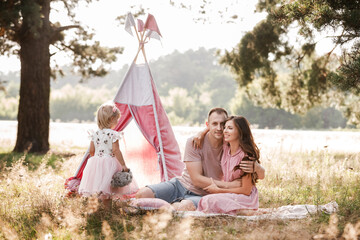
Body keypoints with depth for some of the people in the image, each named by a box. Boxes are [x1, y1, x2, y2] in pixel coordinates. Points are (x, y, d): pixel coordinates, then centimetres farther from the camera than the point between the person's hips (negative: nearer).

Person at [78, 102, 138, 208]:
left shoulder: (95, 134, 5)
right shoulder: (113, 134, -12)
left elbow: (91, 151, 8)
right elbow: (115, 150, -16)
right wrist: (123, 165, -13)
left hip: (96, 162, 5)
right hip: (110, 163, -5)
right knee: (107, 192, -2)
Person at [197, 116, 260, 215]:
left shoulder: (246, 156, -19)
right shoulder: (226, 147, -1)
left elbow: (246, 190, -16)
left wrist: (218, 190, -11)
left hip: (246, 198, -8)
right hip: (229, 195, 8)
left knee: (210, 201, -30)